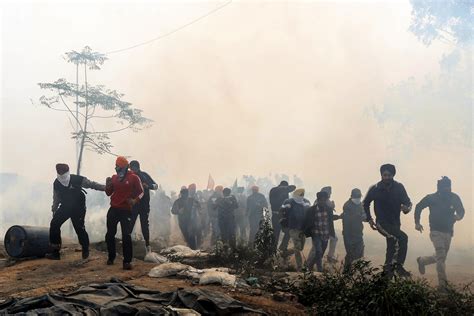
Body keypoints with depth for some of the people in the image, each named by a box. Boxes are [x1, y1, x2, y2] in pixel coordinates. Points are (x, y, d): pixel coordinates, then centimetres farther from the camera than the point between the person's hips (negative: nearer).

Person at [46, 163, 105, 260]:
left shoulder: (77, 179, -20)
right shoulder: (56, 183, -5)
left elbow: (91, 184, -11)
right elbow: (56, 198, 9)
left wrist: (105, 187, -15)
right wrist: (54, 210, 14)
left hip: (78, 208, -4)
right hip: (64, 207, 4)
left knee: (79, 228, -6)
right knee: (54, 224, -10)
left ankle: (85, 249, 23)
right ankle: (55, 252, -2)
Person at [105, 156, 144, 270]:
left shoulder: (134, 178, -6)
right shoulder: (114, 177, 7)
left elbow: (141, 192, -1)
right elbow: (108, 193, 11)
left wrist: (135, 200, -19)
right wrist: (108, 184, -8)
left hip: (126, 210, -5)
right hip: (113, 209, 5)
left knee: (126, 236, -9)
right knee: (110, 234, 12)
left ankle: (127, 261, -5)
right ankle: (111, 257, 28)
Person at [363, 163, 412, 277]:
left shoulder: (399, 187, -5)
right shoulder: (375, 189, -8)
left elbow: (407, 201, -6)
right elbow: (366, 203, 7)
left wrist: (406, 207, -30)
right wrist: (369, 219, 1)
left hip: (395, 223, 4)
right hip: (382, 223, -4)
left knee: (391, 247, 13)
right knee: (403, 238, -24)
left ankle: (387, 268, 29)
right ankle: (399, 266, -16)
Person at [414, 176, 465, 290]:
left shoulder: (454, 198, -3)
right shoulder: (431, 198, -8)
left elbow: (461, 210, 6)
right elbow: (418, 207, 6)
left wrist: (458, 216, -18)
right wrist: (417, 223, 1)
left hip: (448, 232, 4)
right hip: (436, 231, -4)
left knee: (440, 258, 14)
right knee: (441, 257, -16)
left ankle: (422, 261, 40)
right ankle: (443, 284, -13)